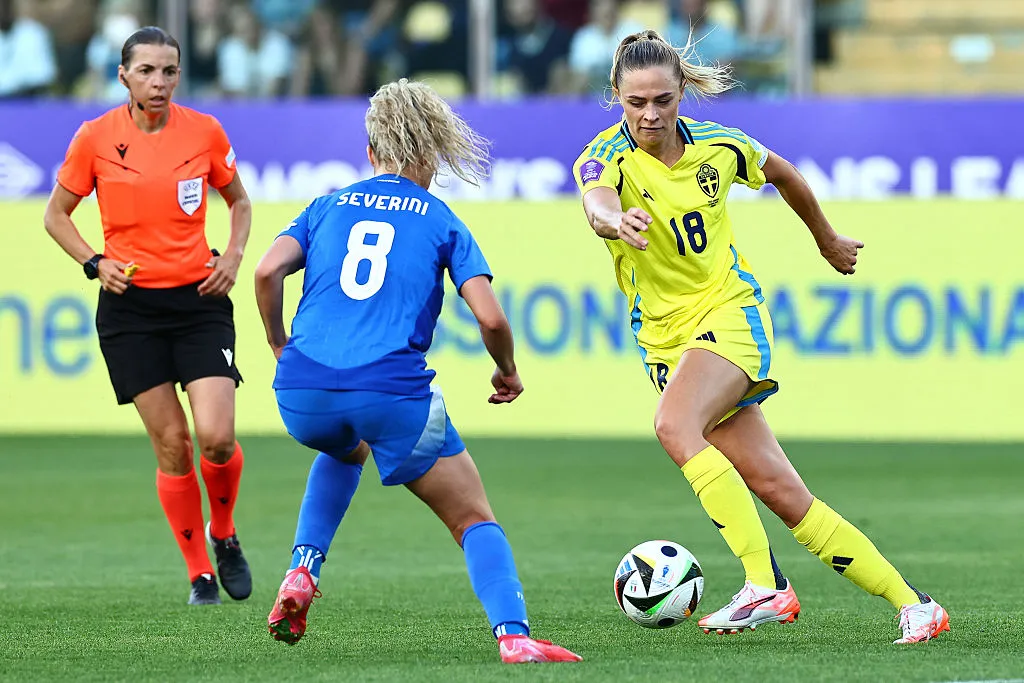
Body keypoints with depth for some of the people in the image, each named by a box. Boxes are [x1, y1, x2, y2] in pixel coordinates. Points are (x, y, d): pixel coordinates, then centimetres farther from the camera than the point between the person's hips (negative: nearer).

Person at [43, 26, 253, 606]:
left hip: (199, 298, 1)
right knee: (171, 443, -4)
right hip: (130, 304, 0)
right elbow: (57, 215, 7)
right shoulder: (96, 138, -5)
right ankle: (200, 573, 11)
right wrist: (96, 263, -8)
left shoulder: (205, 132, -2)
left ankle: (224, 536, 17)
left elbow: (238, 200, 15)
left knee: (217, 437, -13)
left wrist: (234, 256, -1)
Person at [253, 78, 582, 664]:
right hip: (392, 392, -3)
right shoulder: (441, 220, 12)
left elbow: (268, 270, 2)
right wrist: (508, 374, 19)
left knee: (346, 450, 40)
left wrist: (280, 347, 17)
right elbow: (491, 318, 0)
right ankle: (514, 635, -16)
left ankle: (302, 573, 21)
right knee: (475, 520, 8)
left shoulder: (329, 206, 18)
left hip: (302, 395, 3)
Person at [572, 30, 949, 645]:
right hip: (666, 336, 2)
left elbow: (781, 173, 19)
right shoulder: (607, 156, -10)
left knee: (675, 427, -31)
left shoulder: (717, 146, -3)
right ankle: (912, 605, 2)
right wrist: (618, 219, -59)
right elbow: (597, 204, -35)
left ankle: (765, 584, -32)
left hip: (730, 312, -2)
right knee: (781, 494, -4)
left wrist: (828, 240, 32)